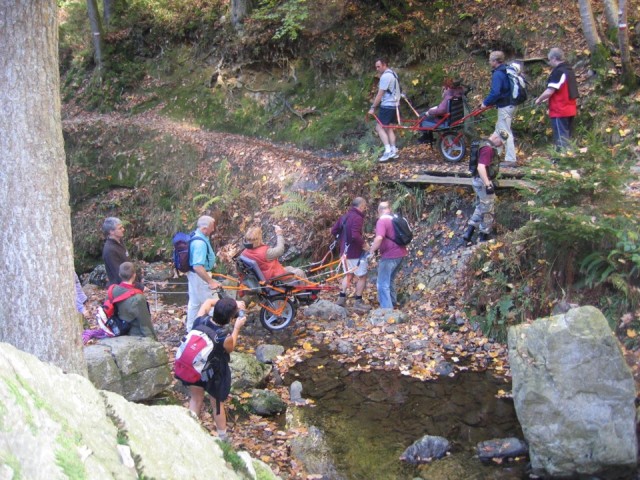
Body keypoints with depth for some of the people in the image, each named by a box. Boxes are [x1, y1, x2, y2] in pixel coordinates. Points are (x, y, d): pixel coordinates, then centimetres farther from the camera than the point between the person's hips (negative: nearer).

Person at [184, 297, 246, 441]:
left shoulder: (200, 321, -24)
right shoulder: (225, 337, -35)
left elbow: (208, 301, -3)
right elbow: (230, 348, -9)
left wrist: (233, 304, -6)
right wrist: (237, 327, -7)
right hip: (216, 373, -3)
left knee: (195, 400, 26)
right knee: (217, 405, 20)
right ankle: (222, 437, 40)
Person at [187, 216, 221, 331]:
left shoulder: (196, 235, 2)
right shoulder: (200, 243, -31)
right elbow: (198, 267, -38)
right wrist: (211, 282, -34)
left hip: (192, 274, 10)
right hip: (200, 276, -10)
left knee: (194, 303, 21)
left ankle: (191, 329, 34)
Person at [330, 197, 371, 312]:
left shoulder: (344, 216, 9)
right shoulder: (357, 218, -19)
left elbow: (334, 231, 11)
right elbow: (356, 236, -31)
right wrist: (364, 243, -16)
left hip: (345, 251, 8)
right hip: (356, 252, -8)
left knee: (349, 275, 21)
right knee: (361, 277, 3)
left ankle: (342, 298, 21)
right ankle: (358, 303, 6)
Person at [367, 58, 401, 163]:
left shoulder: (385, 76, -17)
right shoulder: (392, 73, 15)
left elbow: (380, 94, -19)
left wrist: (373, 107, -14)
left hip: (387, 105, -10)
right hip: (394, 104, 10)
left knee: (379, 127, -9)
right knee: (388, 127, 15)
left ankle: (388, 151, -17)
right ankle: (394, 151, 14)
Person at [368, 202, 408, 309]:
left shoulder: (381, 221, -14)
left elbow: (379, 238, -29)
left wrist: (371, 250, -18)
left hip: (389, 256, -9)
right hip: (400, 254, 9)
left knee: (383, 284, -4)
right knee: (390, 280, 25)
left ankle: (387, 309, -8)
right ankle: (393, 303, 35)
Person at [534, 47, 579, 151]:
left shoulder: (558, 72, -15)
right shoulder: (569, 70, 14)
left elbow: (550, 91, -20)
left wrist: (539, 100, -4)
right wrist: (547, 99, 17)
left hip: (560, 111, -9)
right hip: (570, 110, 9)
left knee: (561, 139, -6)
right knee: (568, 138, 14)